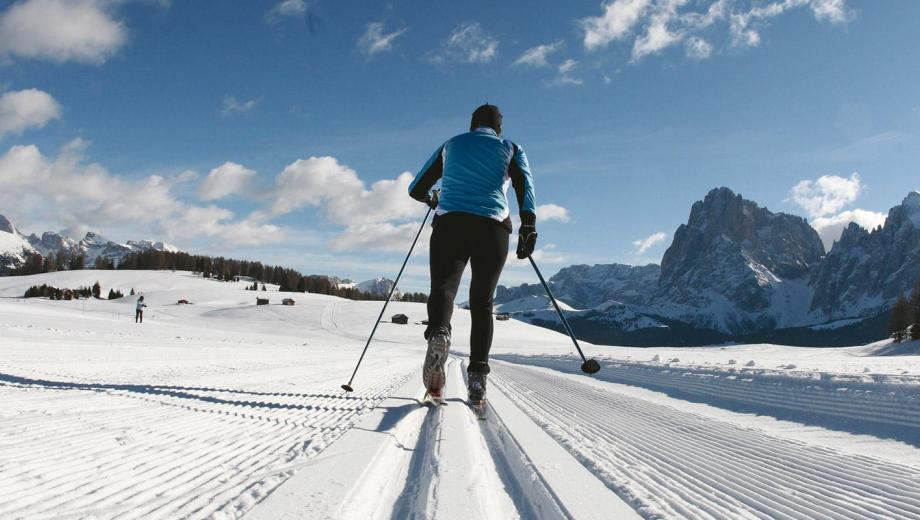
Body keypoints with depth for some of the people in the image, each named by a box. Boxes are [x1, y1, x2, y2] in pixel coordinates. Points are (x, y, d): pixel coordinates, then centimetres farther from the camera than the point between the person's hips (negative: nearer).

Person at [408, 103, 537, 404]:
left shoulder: (450, 146, 24)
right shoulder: (511, 149, 19)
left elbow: (416, 190, 26)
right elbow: (524, 182, -3)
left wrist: (433, 199, 47)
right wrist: (528, 225, -10)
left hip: (450, 224, 0)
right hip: (493, 228, 0)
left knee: (443, 288, -9)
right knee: (482, 302, 8)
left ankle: (439, 334, -44)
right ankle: (477, 376, -5)